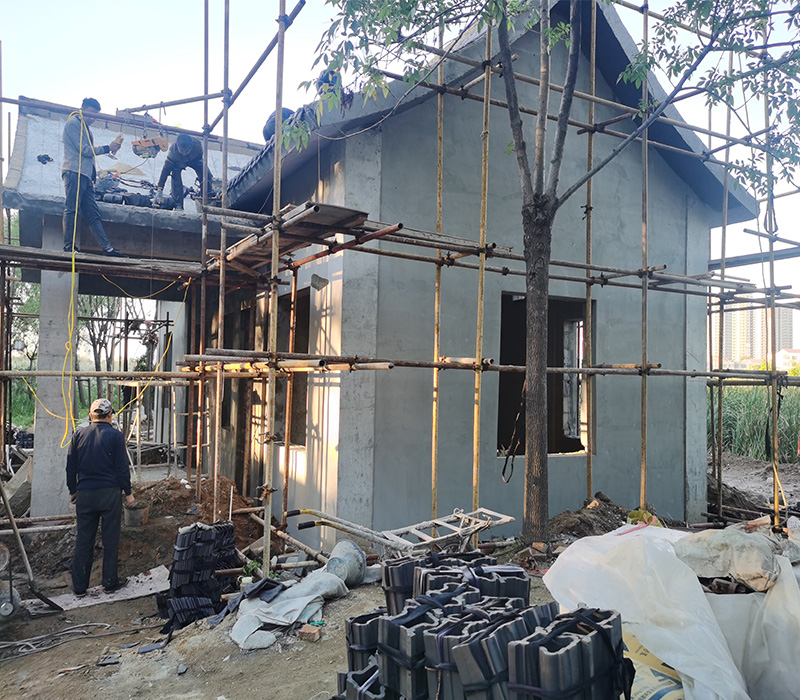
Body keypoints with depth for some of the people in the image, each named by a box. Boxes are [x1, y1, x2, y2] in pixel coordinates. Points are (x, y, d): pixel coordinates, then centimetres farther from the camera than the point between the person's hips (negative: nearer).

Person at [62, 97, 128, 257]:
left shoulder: (85, 128, 26)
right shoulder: (73, 123, -1)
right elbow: (84, 150, -9)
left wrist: (94, 174, 15)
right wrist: (107, 148, -4)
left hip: (85, 175, 9)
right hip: (74, 172, -9)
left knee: (93, 213, 3)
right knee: (72, 209, -10)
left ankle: (107, 248, 0)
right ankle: (69, 247, -10)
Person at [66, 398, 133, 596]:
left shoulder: (78, 435, 3)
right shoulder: (115, 436, -8)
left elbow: (71, 467, 9)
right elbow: (122, 468, -7)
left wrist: (73, 491, 20)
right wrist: (128, 492, 3)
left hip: (85, 494, 3)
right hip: (110, 493, -3)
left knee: (83, 540, 10)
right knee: (110, 539, 6)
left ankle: (79, 586, 16)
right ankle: (110, 582, 14)